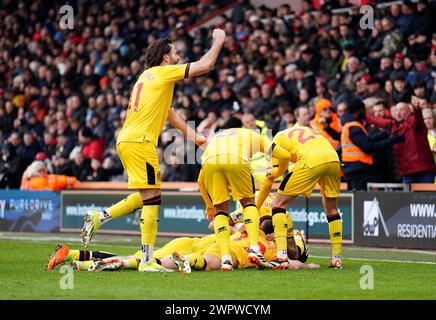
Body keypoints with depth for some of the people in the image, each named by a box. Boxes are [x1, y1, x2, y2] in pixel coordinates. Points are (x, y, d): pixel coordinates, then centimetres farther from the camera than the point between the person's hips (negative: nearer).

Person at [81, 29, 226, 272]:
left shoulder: (149, 77, 24)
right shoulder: (163, 72, -3)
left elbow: (170, 112, 31)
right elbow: (206, 65, -4)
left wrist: (193, 135, 28)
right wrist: (219, 41, 11)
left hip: (126, 141, 9)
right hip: (140, 141, -9)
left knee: (147, 196, 18)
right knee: (152, 198, -8)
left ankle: (99, 218, 12)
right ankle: (148, 261, -9)